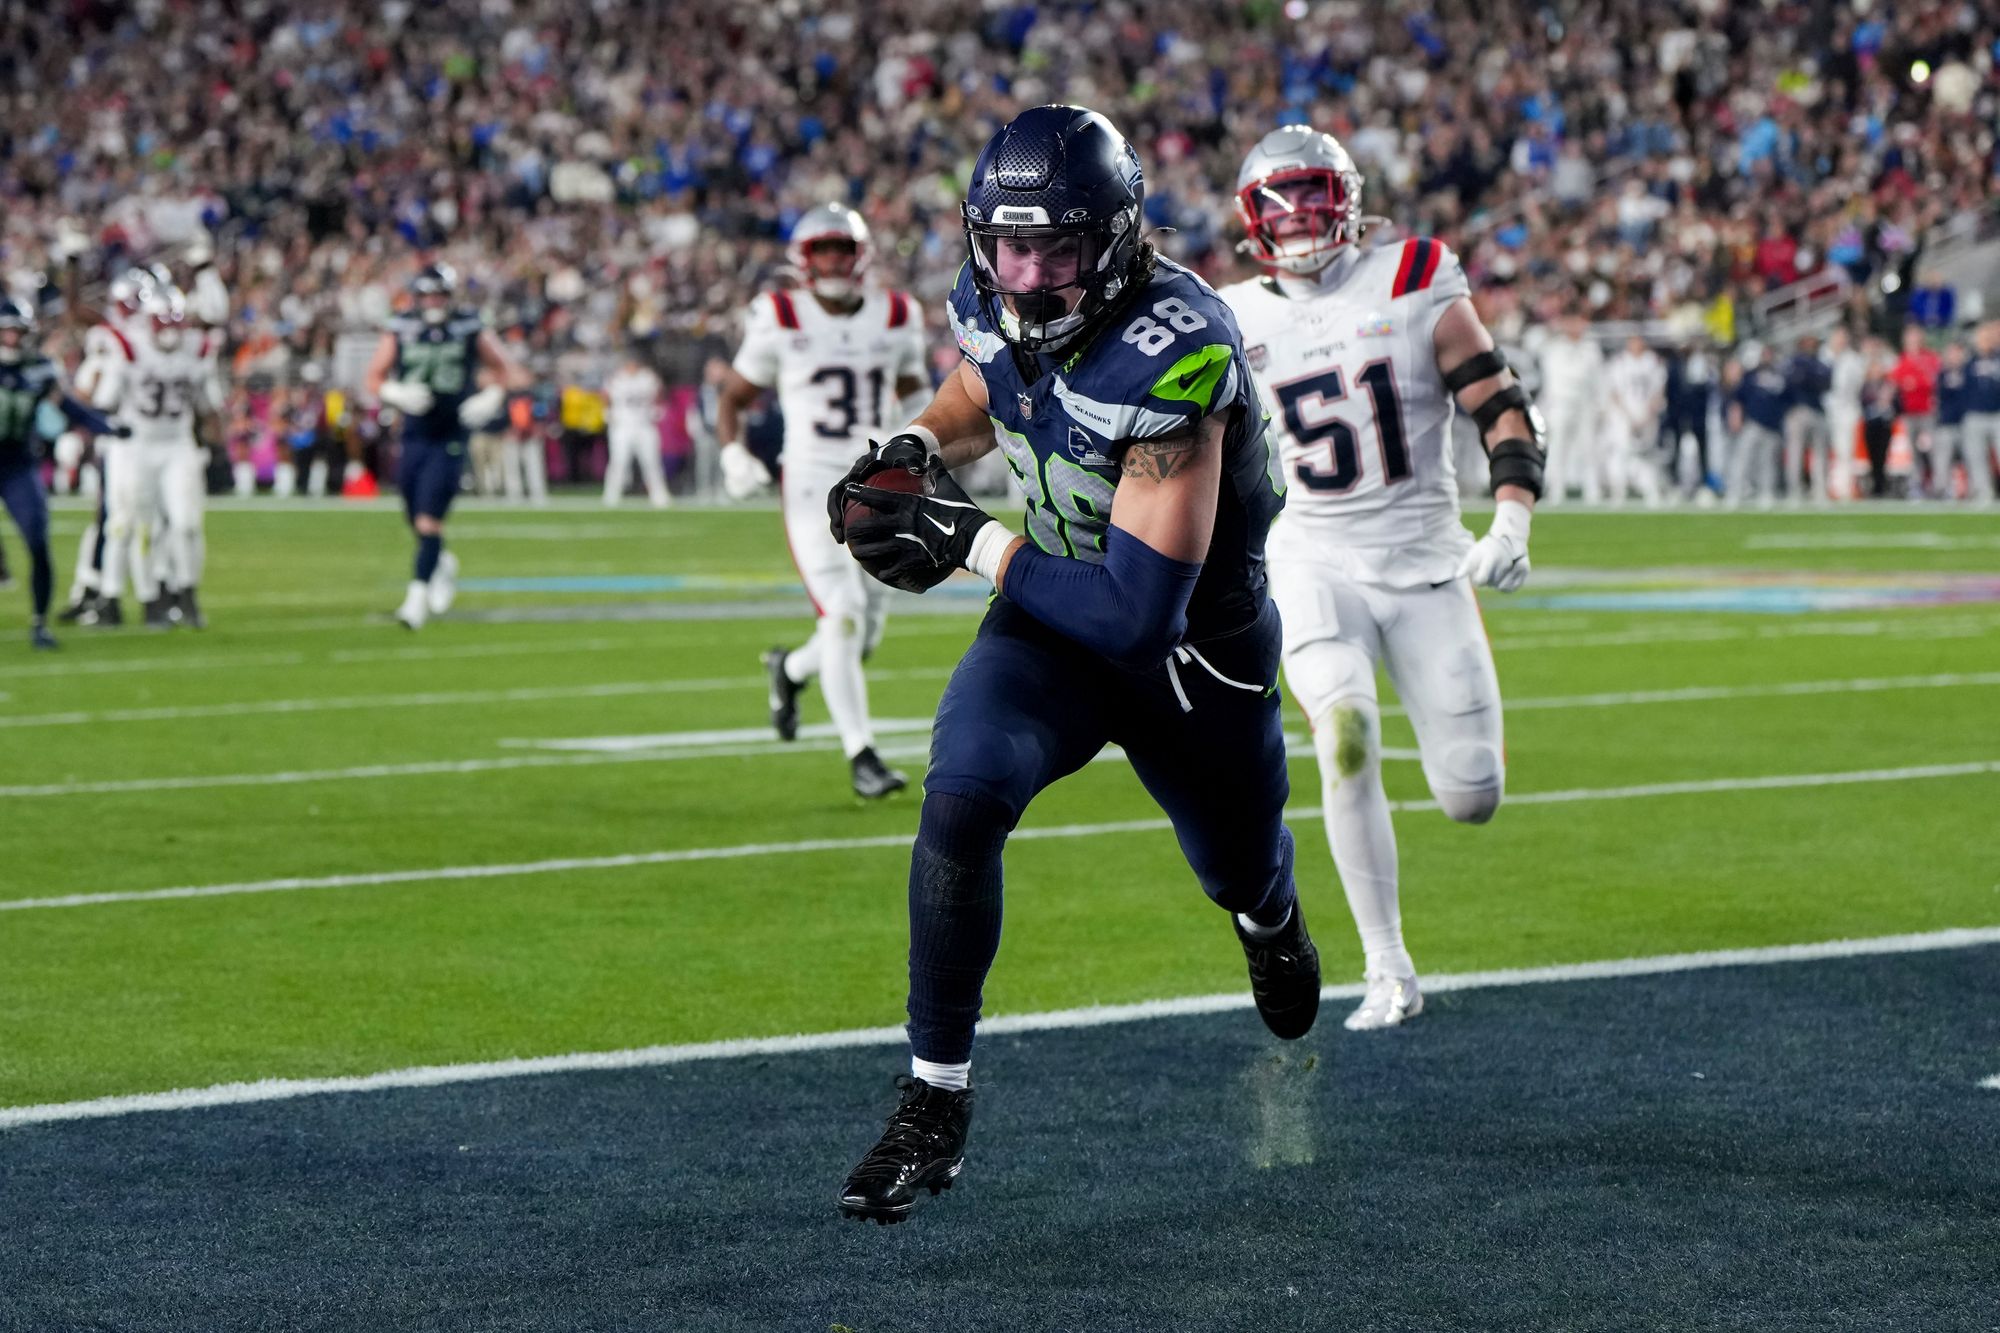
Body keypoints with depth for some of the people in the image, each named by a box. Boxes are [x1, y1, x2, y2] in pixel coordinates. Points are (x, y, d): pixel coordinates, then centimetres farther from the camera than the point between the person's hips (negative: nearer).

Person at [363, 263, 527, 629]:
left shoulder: (470, 331, -1)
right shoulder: (401, 332, 3)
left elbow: (508, 371, 8)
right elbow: (372, 379, 6)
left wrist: (492, 397, -10)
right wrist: (396, 393, -14)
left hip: (450, 438, -3)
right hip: (414, 435, 3)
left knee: (429, 521, -13)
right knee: (415, 519, 12)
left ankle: (417, 597, -9)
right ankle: (442, 564, 42)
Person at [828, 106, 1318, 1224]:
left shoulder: (1173, 356, -37)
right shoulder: (993, 299, -15)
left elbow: (1142, 613, -37)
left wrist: (973, 545, -33)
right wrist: (916, 450, -7)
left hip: (1195, 638, -3)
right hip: (1062, 608, 4)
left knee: (1240, 871, 22)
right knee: (961, 803, -25)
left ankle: (1271, 921, 64)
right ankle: (935, 1108, -12)